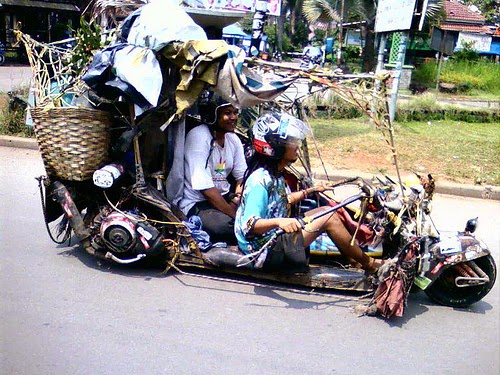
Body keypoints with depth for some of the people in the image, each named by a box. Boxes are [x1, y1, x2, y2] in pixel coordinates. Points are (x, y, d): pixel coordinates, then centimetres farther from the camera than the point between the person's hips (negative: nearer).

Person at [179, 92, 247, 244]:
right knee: (227, 224, -33)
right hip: (197, 204, -7)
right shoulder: (198, 136, -17)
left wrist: (237, 199, -14)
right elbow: (205, 187, -23)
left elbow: (243, 177, 8)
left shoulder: (233, 139, 5)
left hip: (225, 197, 7)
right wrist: (235, 214, -22)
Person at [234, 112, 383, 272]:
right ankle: (368, 263, 9)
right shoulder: (260, 181, -24)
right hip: (265, 252, -10)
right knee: (329, 218, -9)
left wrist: (310, 191, 25)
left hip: (274, 237, 10)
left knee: (326, 211, 9)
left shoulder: (273, 174, 5)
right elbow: (249, 225, -32)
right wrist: (278, 221, -47)